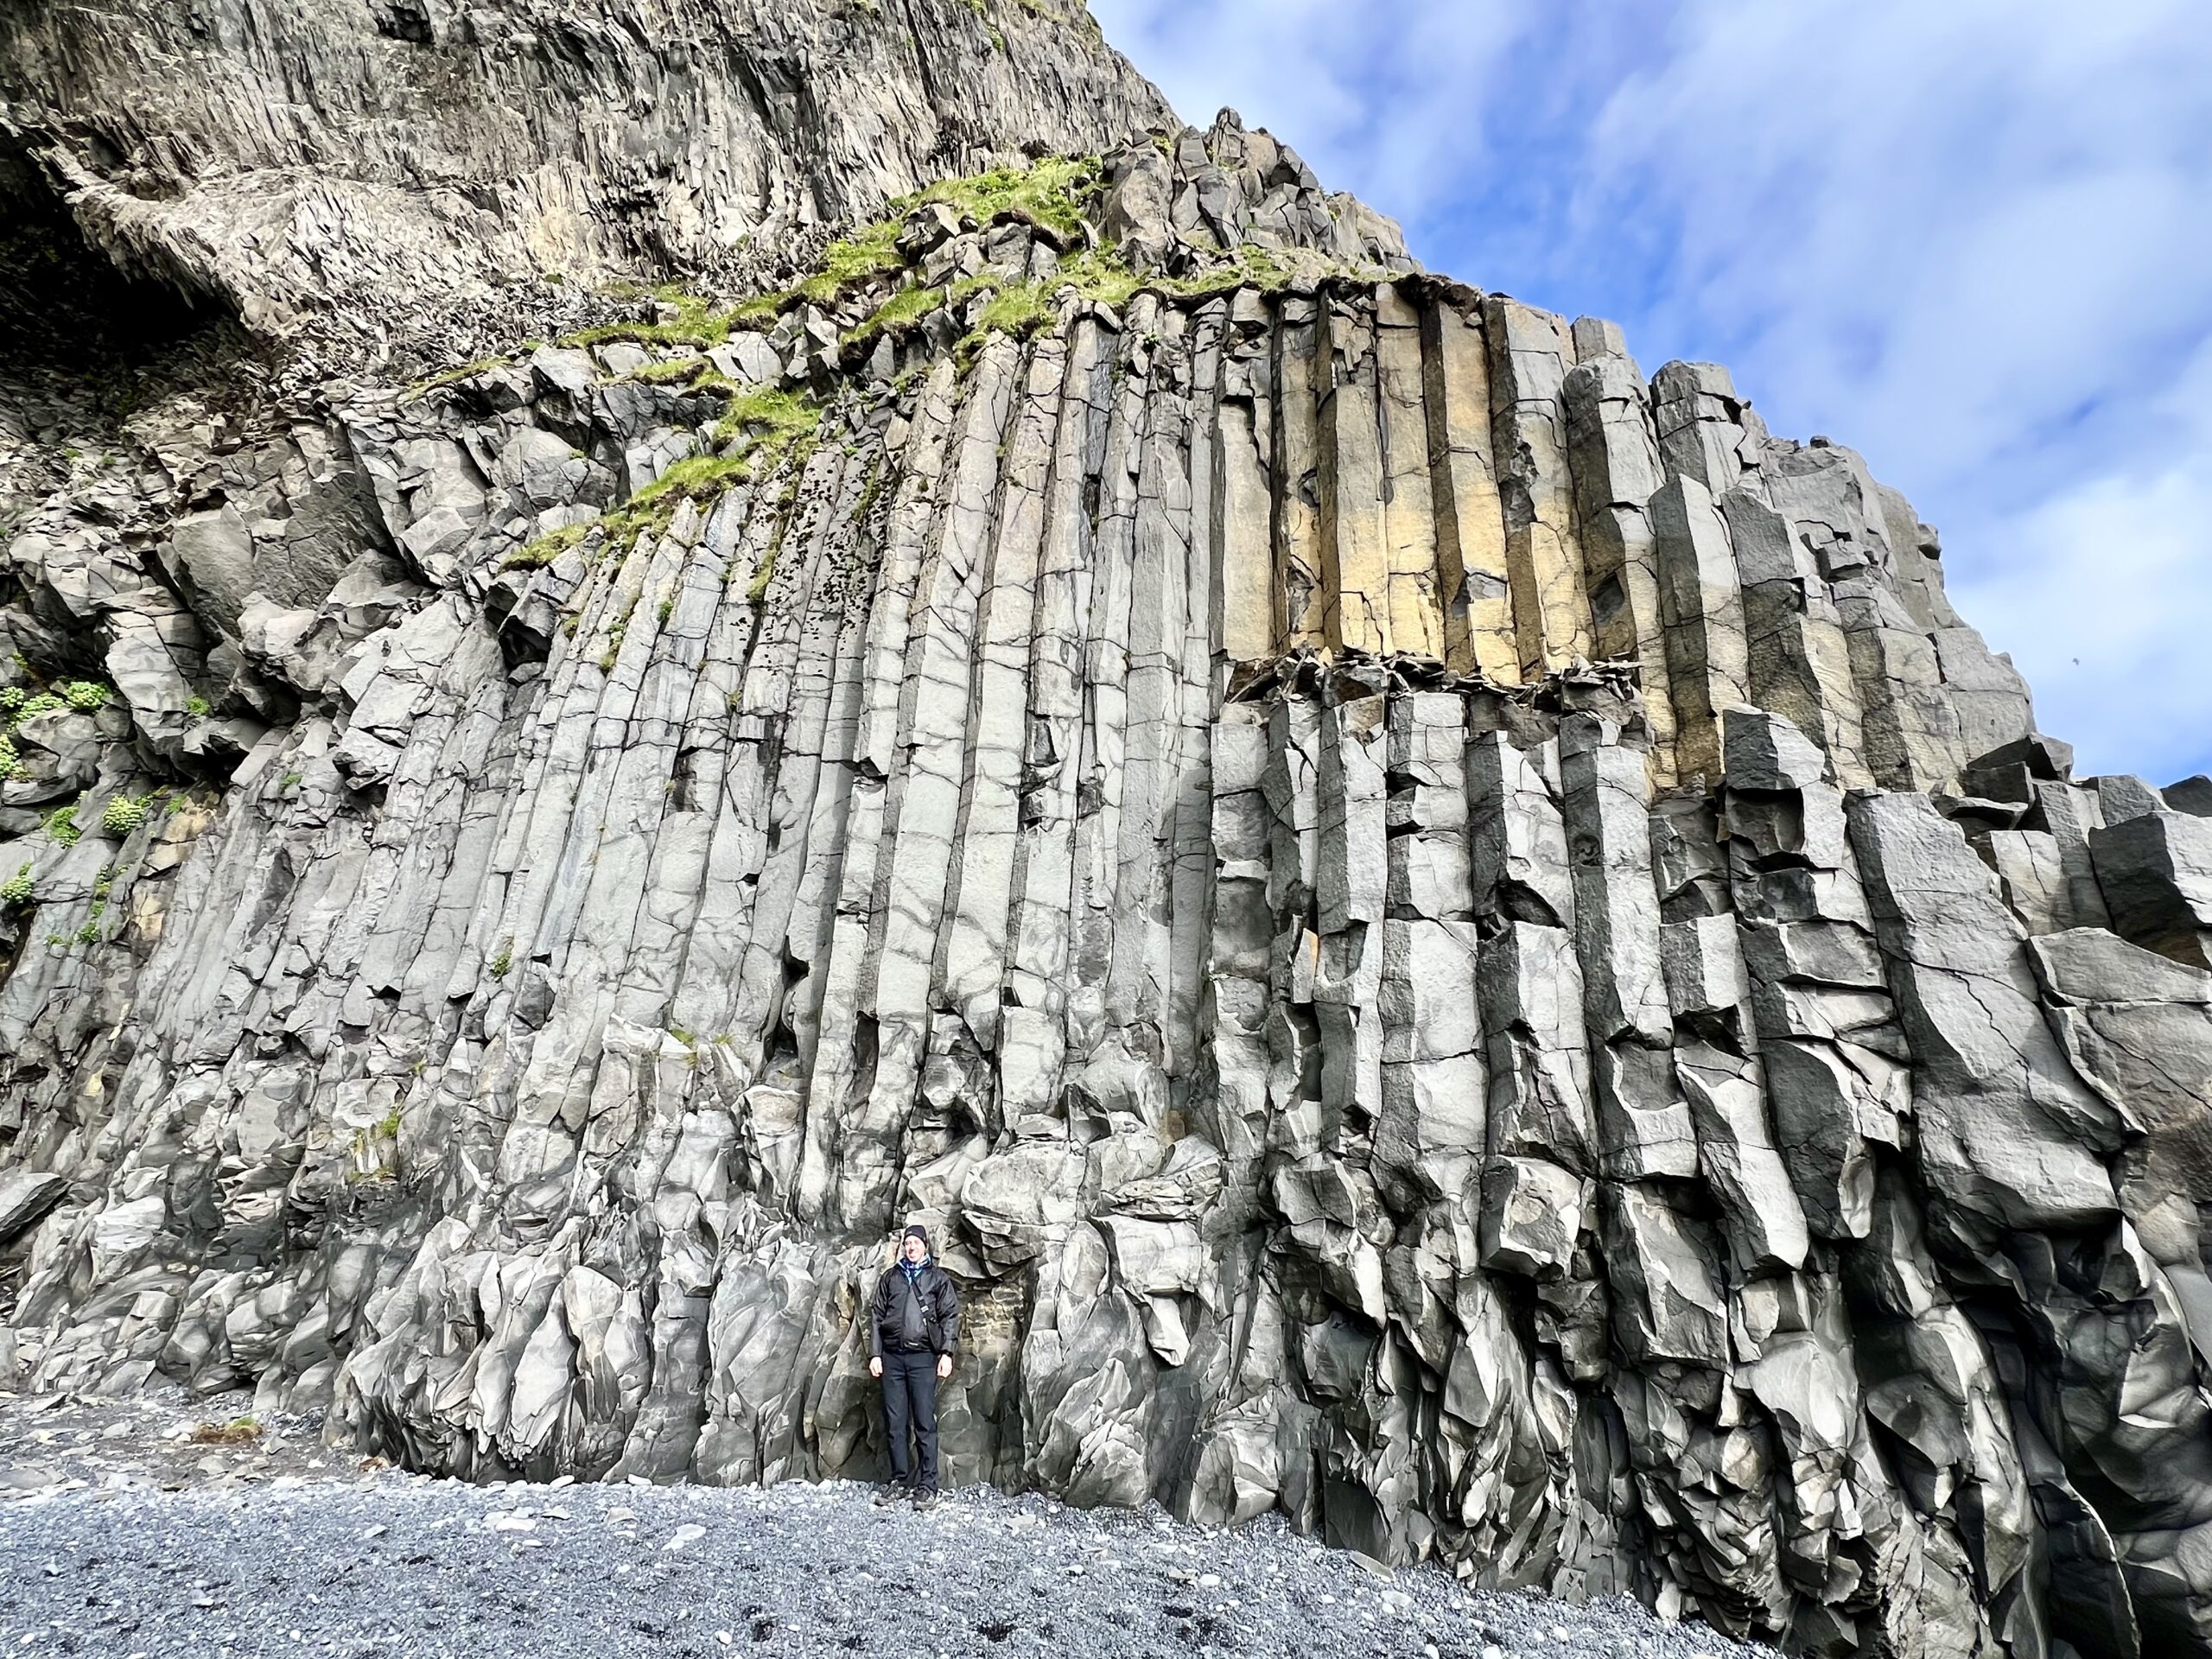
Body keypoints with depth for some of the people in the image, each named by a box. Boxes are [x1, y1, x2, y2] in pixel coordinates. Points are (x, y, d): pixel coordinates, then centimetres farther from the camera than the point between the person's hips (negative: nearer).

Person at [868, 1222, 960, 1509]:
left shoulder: (938, 1278, 6)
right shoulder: (890, 1277, 14)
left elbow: (950, 1316, 2)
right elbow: (876, 1316, 13)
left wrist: (947, 1353, -8)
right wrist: (874, 1354, 5)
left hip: (923, 1356, -3)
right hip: (892, 1356, 3)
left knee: (925, 1423, -2)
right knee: (894, 1423, 6)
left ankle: (927, 1486, 4)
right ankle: (900, 1480, 17)